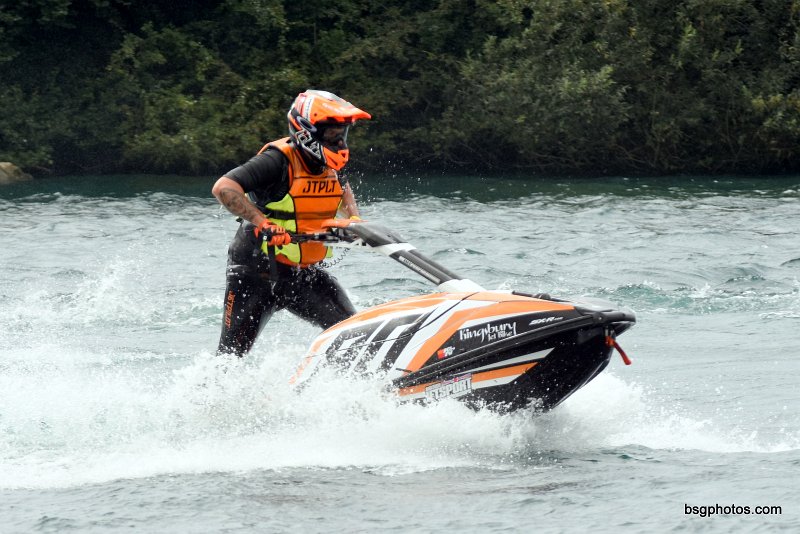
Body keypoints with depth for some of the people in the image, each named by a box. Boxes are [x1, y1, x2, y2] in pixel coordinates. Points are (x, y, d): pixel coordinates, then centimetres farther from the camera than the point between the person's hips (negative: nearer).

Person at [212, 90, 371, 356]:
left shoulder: (328, 164, 2)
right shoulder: (278, 160, -20)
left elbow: (341, 188, 28)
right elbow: (223, 187, -30)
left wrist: (353, 218, 9)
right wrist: (260, 221, -38)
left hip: (303, 273, 6)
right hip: (256, 271, -6)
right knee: (232, 352, -1)